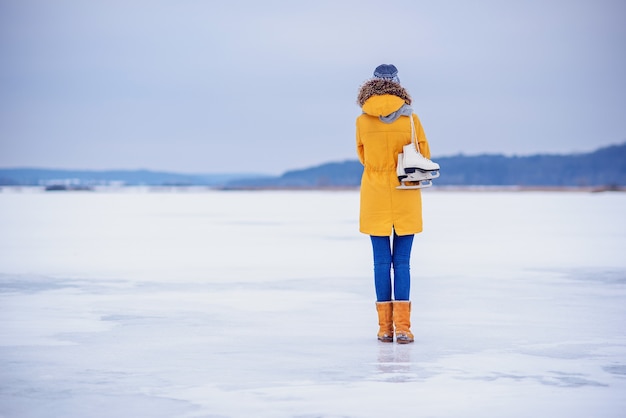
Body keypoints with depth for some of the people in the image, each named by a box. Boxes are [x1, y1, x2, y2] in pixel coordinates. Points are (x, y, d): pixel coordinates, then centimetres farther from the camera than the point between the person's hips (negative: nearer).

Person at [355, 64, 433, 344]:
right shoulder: (410, 118, -6)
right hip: (405, 198, 0)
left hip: (375, 197, 0)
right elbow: (424, 155, 4)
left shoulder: (362, 121, -4)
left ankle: (385, 328, 6)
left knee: (381, 261, 5)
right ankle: (402, 327, -3)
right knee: (402, 261, 3)